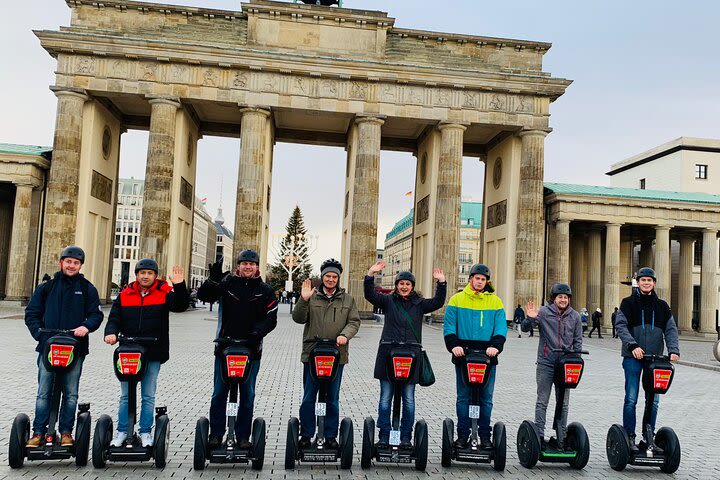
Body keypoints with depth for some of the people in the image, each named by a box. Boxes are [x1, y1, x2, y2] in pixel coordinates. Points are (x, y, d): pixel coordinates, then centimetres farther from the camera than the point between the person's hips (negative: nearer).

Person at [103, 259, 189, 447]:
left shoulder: (164, 294, 0)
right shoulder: (124, 295, 6)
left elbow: (181, 306, -15)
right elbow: (114, 318, 6)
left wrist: (179, 286, -30)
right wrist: (111, 333, -14)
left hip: (153, 354, -2)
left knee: (148, 396, 8)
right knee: (125, 396, 12)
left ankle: (145, 432, 20)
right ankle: (122, 431, 24)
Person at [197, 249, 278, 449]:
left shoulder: (265, 290, 4)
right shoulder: (227, 283, 3)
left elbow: (271, 319, 0)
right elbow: (203, 296, -8)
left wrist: (257, 332, -18)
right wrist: (213, 279, -26)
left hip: (251, 349, 1)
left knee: (247, 394, 8)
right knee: (219, 392, 6)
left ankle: (243, 436, 19)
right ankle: (216, 434, 18)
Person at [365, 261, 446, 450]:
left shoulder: (419, 303, 9)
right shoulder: (388, 300, 6)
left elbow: (437, 302, -3)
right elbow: (370, 295, -6)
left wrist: (441, 283, -15)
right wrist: (370, 275, -21)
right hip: (388, 354, -1)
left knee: (409, 400, 6)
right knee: (385, 399, 5)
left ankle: (406, 438, 16)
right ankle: (383, 436, 15)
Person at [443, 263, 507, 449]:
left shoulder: (495, 301, 8)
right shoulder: (457, 299, 4)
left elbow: (501, 327, 2)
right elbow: (449, 326, 0)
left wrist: (496, 345, -15)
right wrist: (453, 344, -15)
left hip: (487, 357, 1)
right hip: (463, 355, -1)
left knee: (486, 398, 6)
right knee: (463, 397, 5)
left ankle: (485, 435, 18)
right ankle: (462, 435, 15)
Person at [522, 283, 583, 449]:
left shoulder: (574, 316, 6)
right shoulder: (543, 312, -4)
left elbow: (578, 340, 12)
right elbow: (525, 328, -3)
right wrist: (530, 318, -23)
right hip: (546, 363, -3)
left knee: (563, 403, 10)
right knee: (542, 401, 2)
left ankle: (561, 438, 20)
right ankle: (539, 435, 8)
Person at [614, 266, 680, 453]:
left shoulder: (662, 306, 12)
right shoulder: (628, 303, 2)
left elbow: (670, 329, 6)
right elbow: (620, 325, -8)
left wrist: (673, 350, -11)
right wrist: (632, 345, -22)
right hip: (633, 357, -3)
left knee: (654, 400, 6)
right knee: (631, 399, -2)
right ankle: (629, 437, 7)